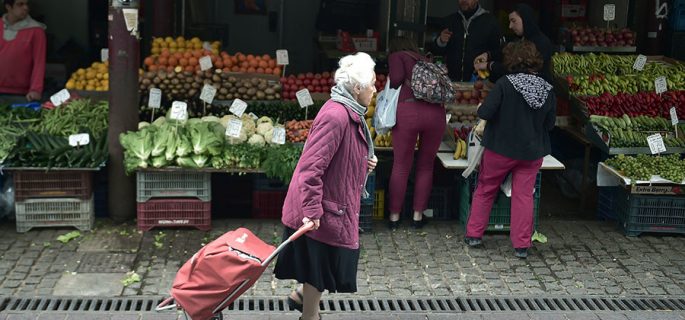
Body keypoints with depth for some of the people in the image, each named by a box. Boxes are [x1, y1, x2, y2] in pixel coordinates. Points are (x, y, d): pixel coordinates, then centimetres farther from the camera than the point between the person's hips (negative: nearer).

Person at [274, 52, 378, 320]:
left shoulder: (350, 113, 8)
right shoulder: (335, 116, -25)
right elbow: (311, 166, -28)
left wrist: (365, 162, 5)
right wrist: (312, 211, -29)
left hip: (337, 203, 10)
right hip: (325, 208, -10)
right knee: (322, 265, 6)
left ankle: (302, 296, 41)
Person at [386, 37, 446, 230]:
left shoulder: (396, 56, 14)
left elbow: (397, 79, -2)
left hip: (408, 109, -4)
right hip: (436, 111, 4)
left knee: (400, 167, 5)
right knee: (426, 166, 14)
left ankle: (394, 217, 11)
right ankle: (418, 216, 18)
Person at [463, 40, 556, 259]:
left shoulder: (505, 84, -17)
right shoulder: (548, 90, -4)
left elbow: (485, 113, -20)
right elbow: (550, 124, 5)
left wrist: (480, 108, 1)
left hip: (501, 148, -3)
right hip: (532, 151, 3)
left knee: (485, 189, 15)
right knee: (524, 194, 8)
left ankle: (474, 234, 23)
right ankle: (522, 245, 7)